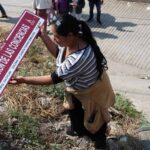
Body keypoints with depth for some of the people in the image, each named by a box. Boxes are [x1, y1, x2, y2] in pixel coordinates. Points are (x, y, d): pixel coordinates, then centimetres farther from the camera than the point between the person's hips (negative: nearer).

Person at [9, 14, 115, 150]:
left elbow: (55, 78, -37)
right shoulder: (70, 41, -21)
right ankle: (79, 129, 61)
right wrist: (42, 34, -10)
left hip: (93, 91, -8)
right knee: (74, 110, 30)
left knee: (94, 119, 18)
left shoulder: (80, 58, -46)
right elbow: (57, 52, 2)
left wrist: (23, 80, -32)